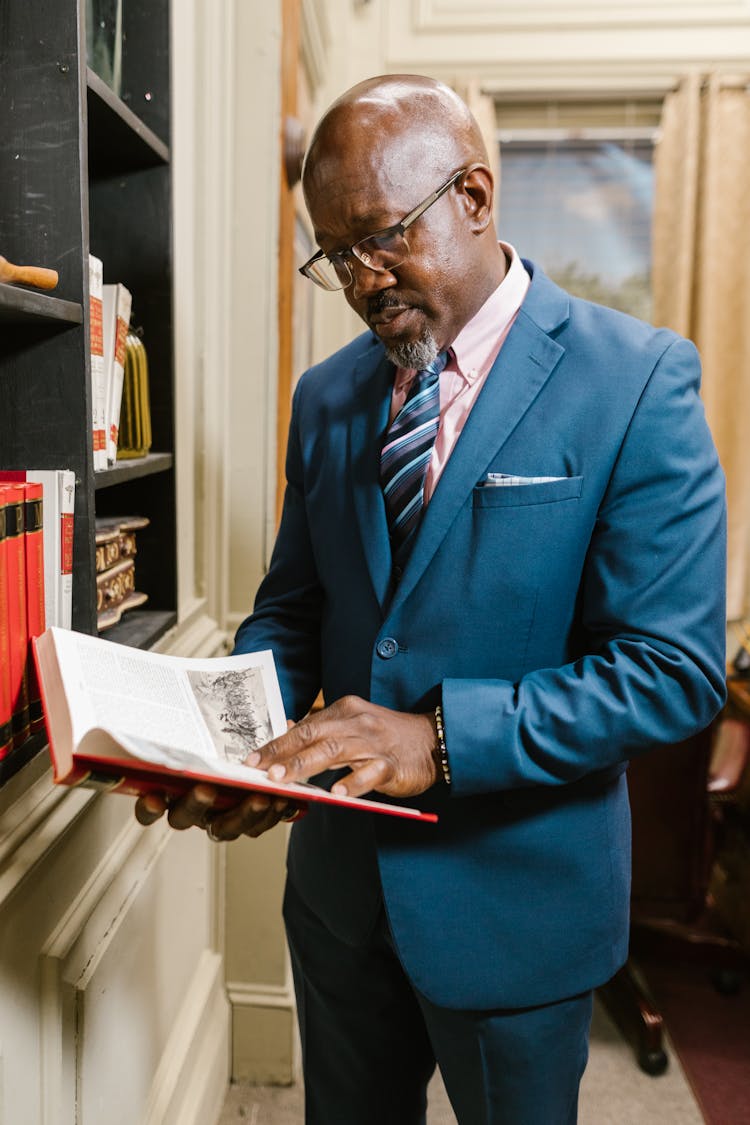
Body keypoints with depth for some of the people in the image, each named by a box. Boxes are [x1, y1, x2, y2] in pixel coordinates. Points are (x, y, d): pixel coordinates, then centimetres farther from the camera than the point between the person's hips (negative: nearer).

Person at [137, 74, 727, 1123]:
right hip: (341, 878, 5)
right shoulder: (327, 395, 2)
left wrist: (439, 735, -27)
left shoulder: (637, 380, -15)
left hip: (515, 894, -4)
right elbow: (292, 607, 7)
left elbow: (676, 669, -19)